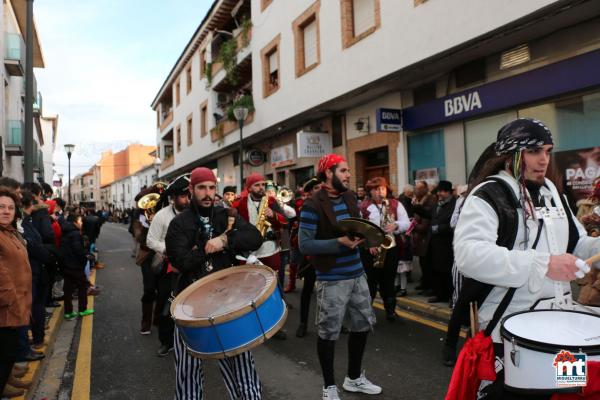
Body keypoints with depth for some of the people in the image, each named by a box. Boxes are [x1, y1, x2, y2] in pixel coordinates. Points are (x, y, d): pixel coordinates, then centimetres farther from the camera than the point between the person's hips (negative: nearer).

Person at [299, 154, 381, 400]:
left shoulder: (350, 197, 7)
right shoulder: (313, 205, -16)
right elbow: (305, 245, -19)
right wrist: (338, 243, -25)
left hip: (357, 274, 8)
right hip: (332, 280, -8)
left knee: (363, 325, 18)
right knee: (329, 333, 4)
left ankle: (354, 378, 38)